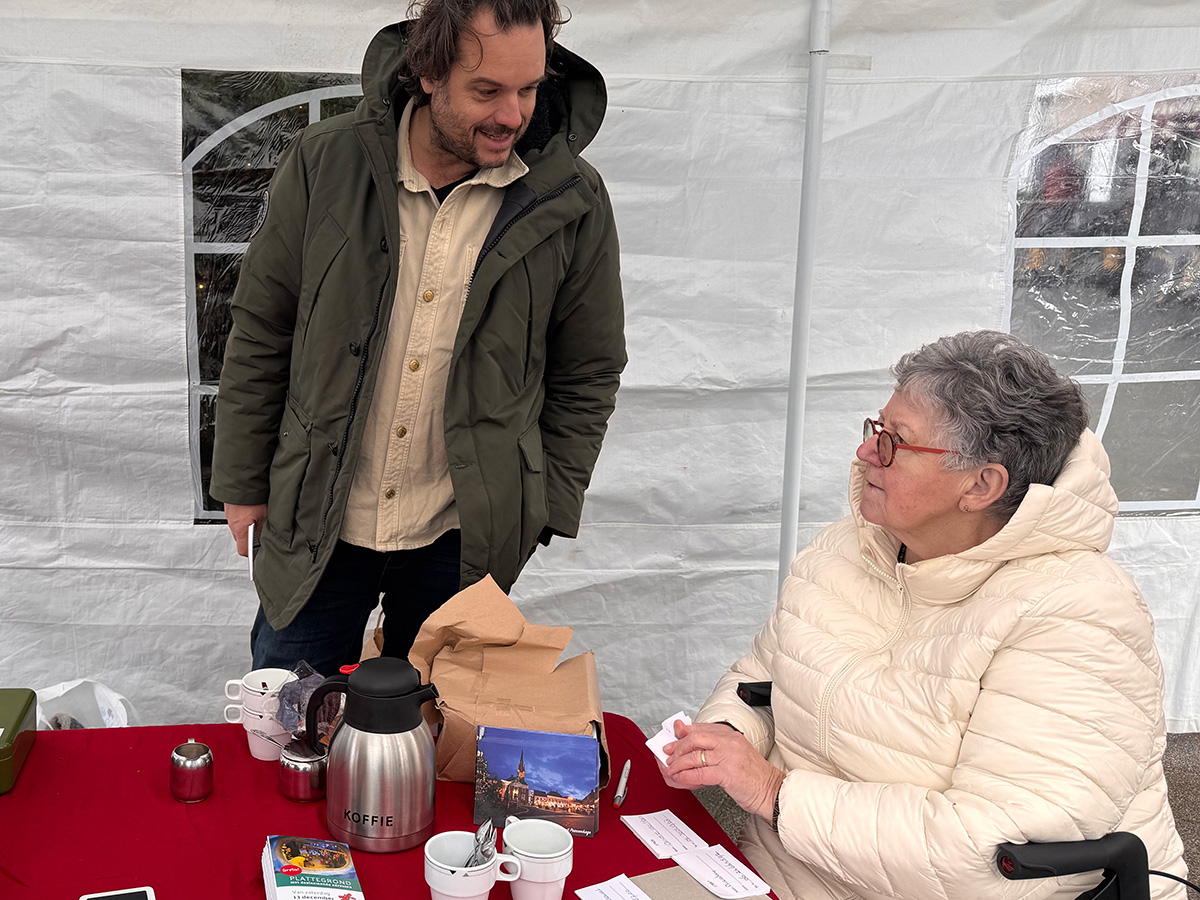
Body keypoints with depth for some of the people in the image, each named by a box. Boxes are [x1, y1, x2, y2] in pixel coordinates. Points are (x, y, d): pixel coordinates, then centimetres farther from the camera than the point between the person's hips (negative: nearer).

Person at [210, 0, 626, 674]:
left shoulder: (573, 203, -8)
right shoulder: (326, 163, -8)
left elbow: (587, 375, 2)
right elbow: (261, 334, 0)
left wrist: (543, 512, 0)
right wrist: (244, 483, 3)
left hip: (459, 542, 0)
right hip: (314, 527, 1)